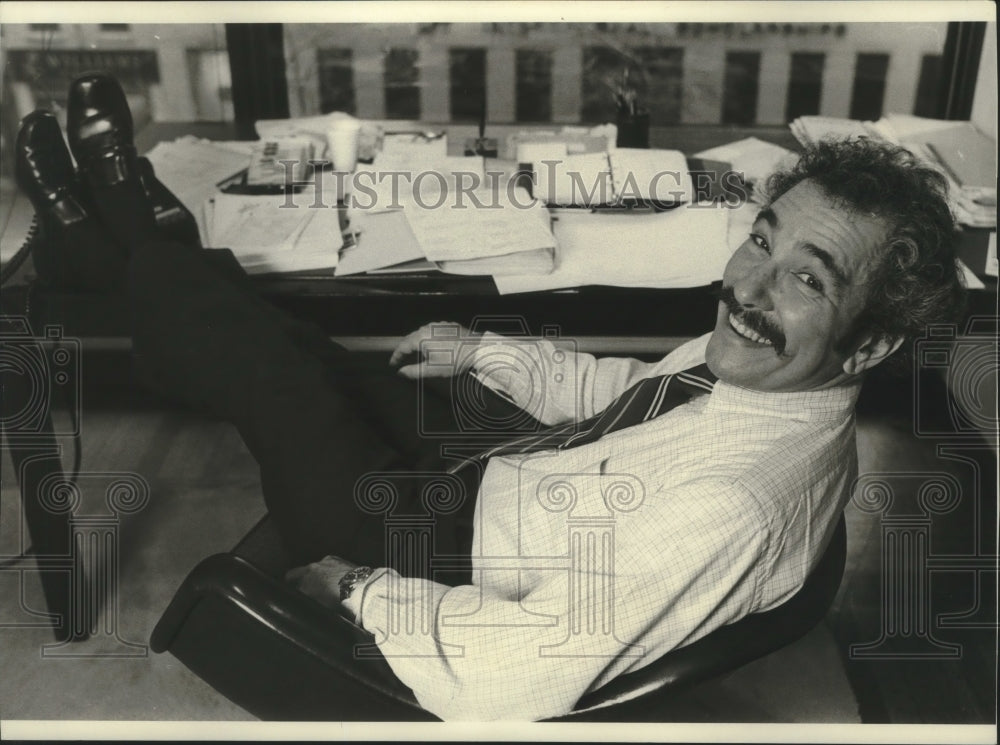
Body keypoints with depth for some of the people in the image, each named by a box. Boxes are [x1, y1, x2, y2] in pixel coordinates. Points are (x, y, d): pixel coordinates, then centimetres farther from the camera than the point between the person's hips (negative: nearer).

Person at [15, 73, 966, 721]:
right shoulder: (750, 363, -11)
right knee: (290, 339, 12)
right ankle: (137, 227, 38)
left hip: (443, 561, -7)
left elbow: (504, 688, -35)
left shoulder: (735, 507, -39)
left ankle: (118, 222, 25)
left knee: (260, 362, -4)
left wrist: (360, 587, -20)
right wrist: (488, 352, 5)